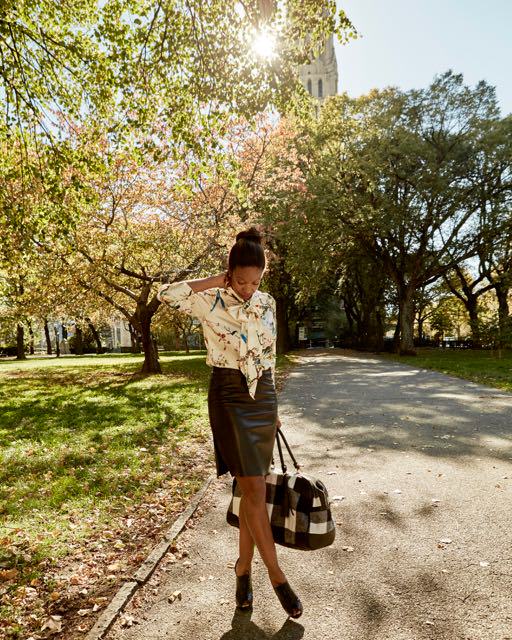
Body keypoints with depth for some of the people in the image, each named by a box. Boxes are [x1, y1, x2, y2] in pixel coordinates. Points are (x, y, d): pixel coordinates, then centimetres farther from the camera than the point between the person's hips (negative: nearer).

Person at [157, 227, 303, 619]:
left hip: (263, 397, 5)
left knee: (253, 488, 11)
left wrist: (274, 407, 14)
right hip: (228, 396, -5)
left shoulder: (267, 303, 6)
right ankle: (276, 575, 15)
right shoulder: (210, 300, -8)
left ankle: (243, 567, 30)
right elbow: (166, 294, -26)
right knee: (253, 488, -3)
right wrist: (214, 281, -17)